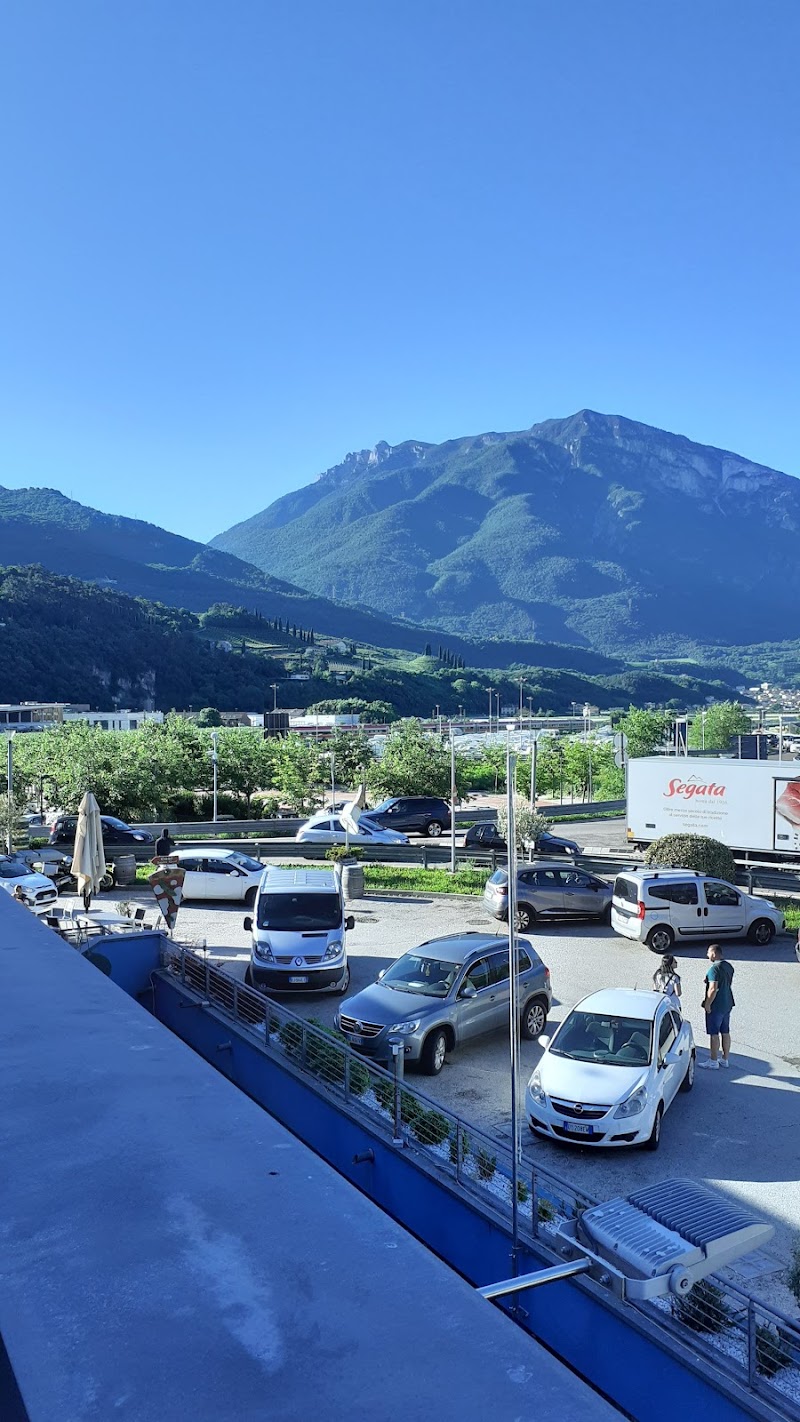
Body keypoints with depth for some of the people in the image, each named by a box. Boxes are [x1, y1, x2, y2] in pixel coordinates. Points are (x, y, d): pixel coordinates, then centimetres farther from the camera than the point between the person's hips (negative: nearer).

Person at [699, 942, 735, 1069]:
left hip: (716, 1006, -9)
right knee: (725, 1032, 15)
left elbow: (713, 989, -25)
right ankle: (725, 1059, 23)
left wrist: (707, 1004, -17)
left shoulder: (714, 969, -22)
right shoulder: (729, 966, 6)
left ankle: (713, 1062, 6)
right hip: (727, 1004, 9)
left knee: (714, 1034, 0)